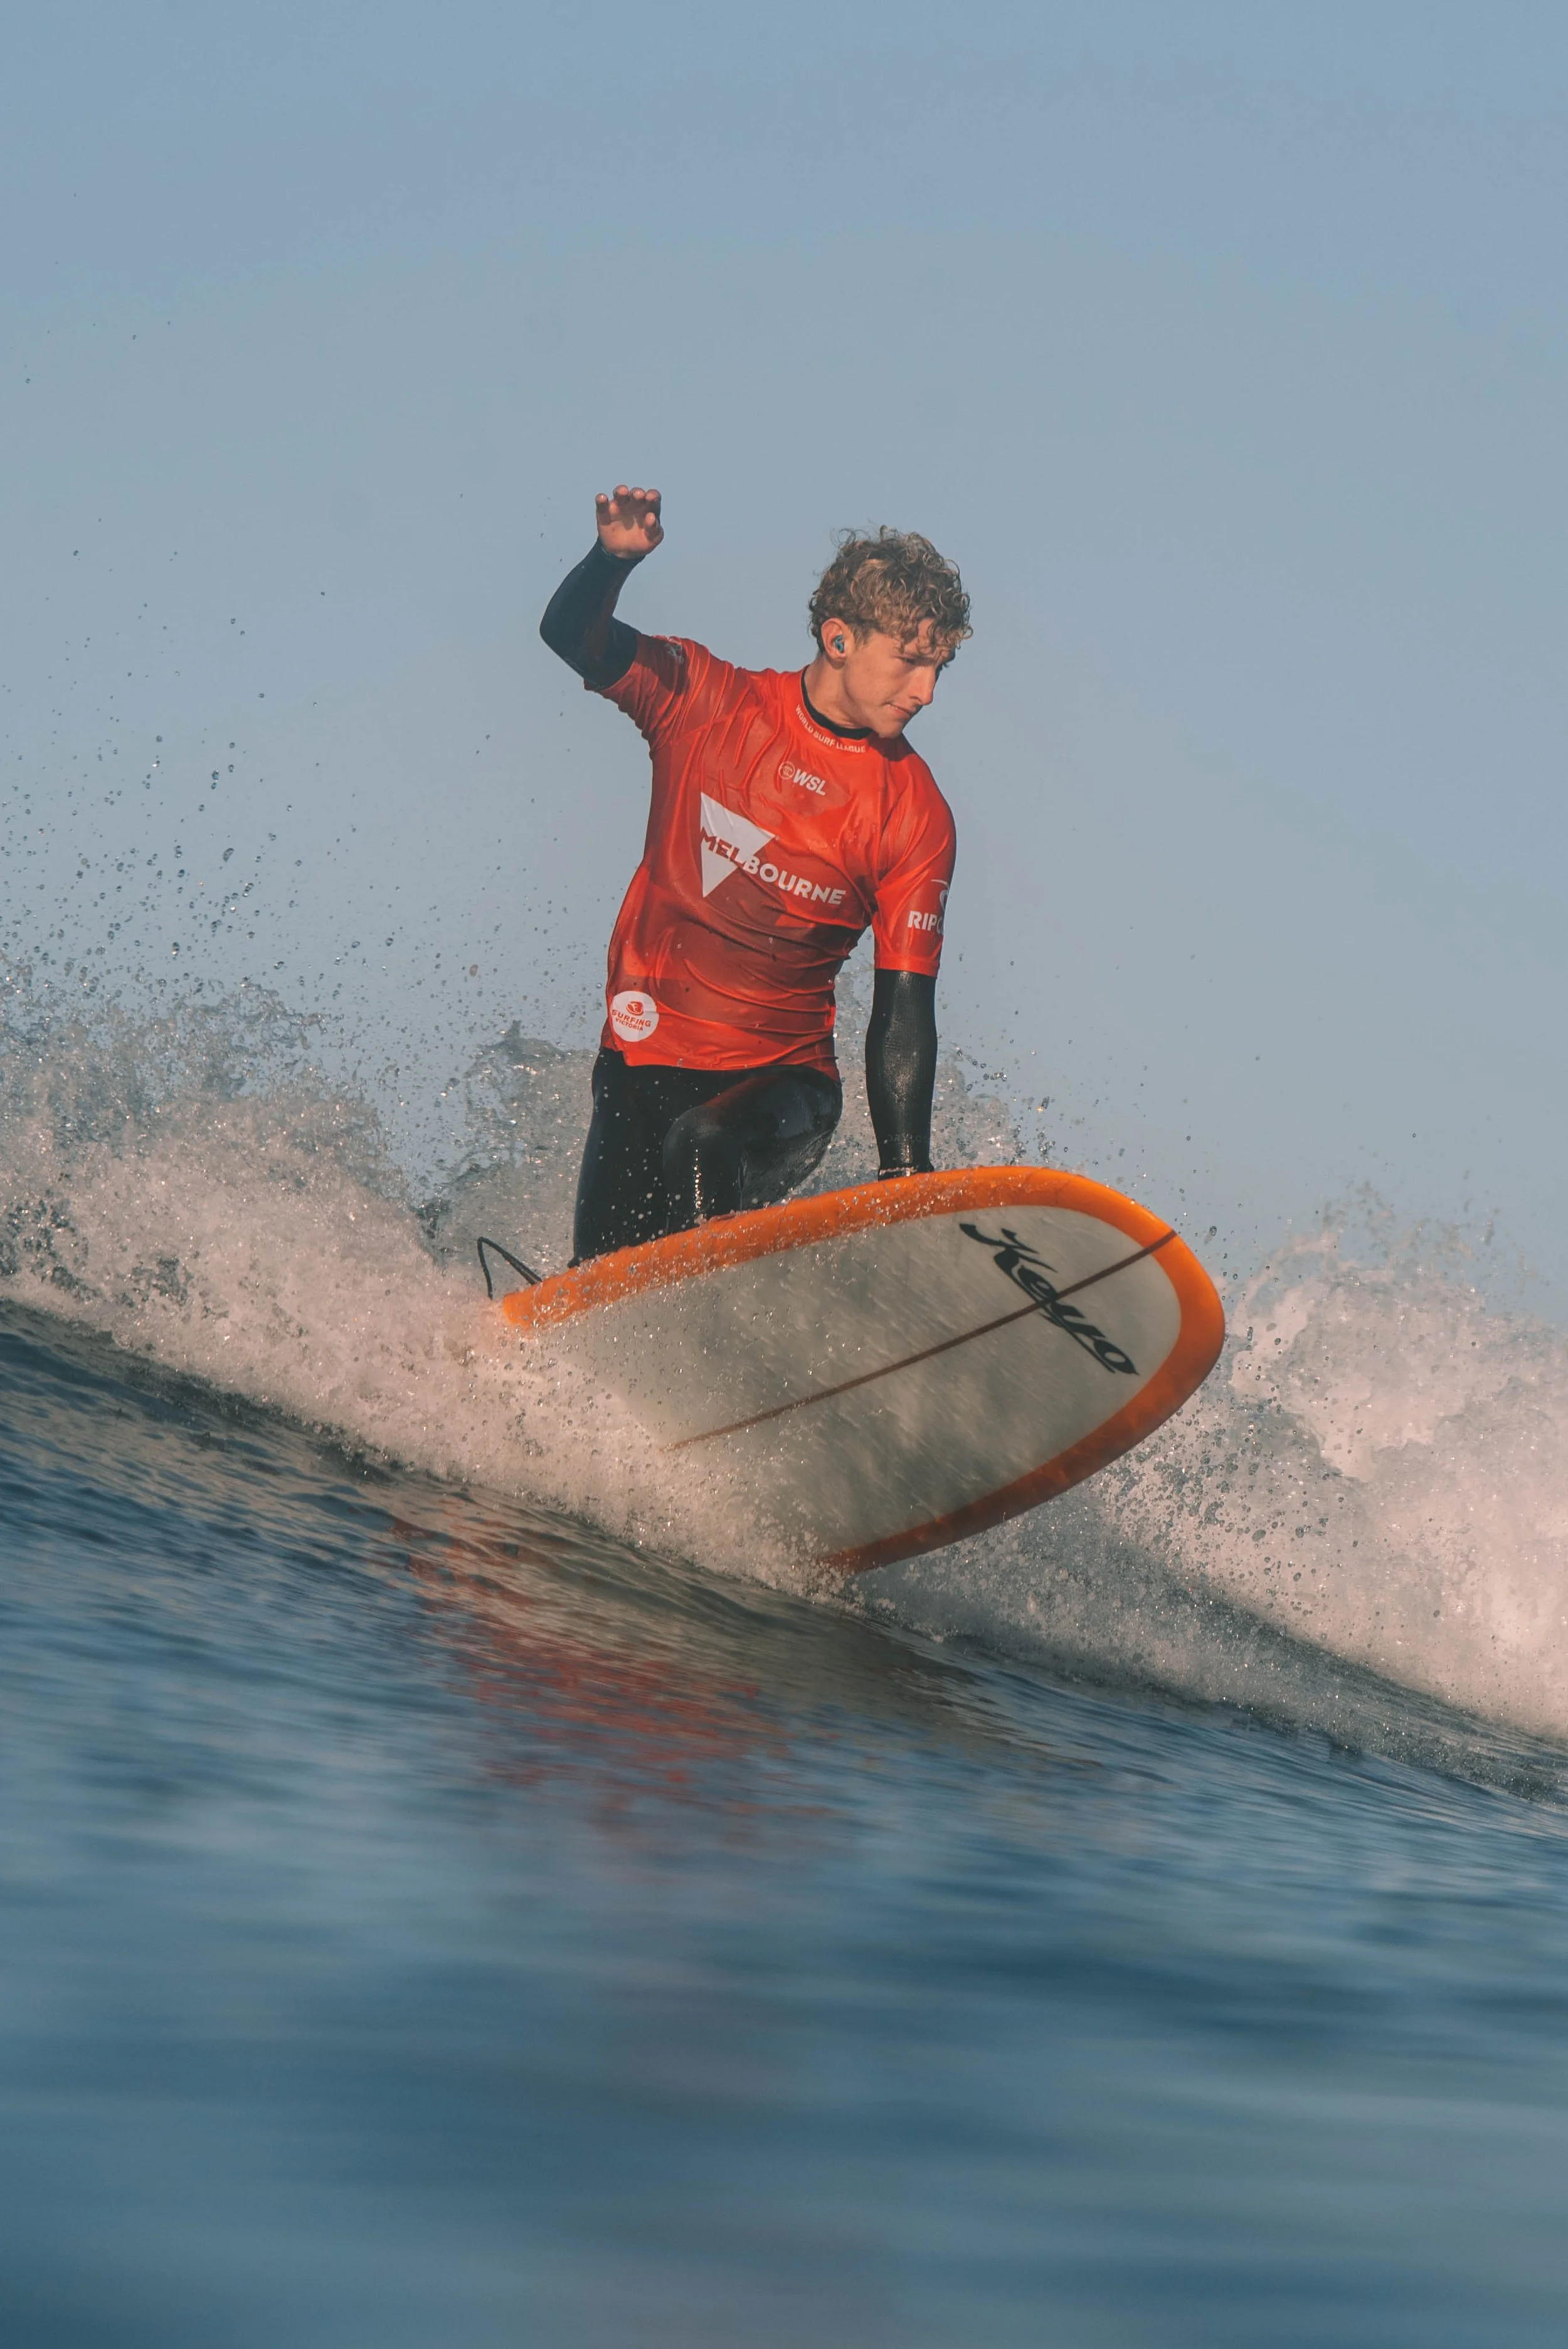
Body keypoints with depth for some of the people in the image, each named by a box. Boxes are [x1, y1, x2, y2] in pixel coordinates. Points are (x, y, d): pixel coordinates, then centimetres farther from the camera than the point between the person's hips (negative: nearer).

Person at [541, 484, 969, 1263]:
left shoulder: (914, 817, -5)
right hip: (645, 1062, 1)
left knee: (706, 1143, -35)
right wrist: (613, 559, -30)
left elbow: (902, 1014, -6)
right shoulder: (709, 701, -2)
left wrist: (905, 1176, -15)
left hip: (782, 1078, -1)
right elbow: (573, 637, -7)